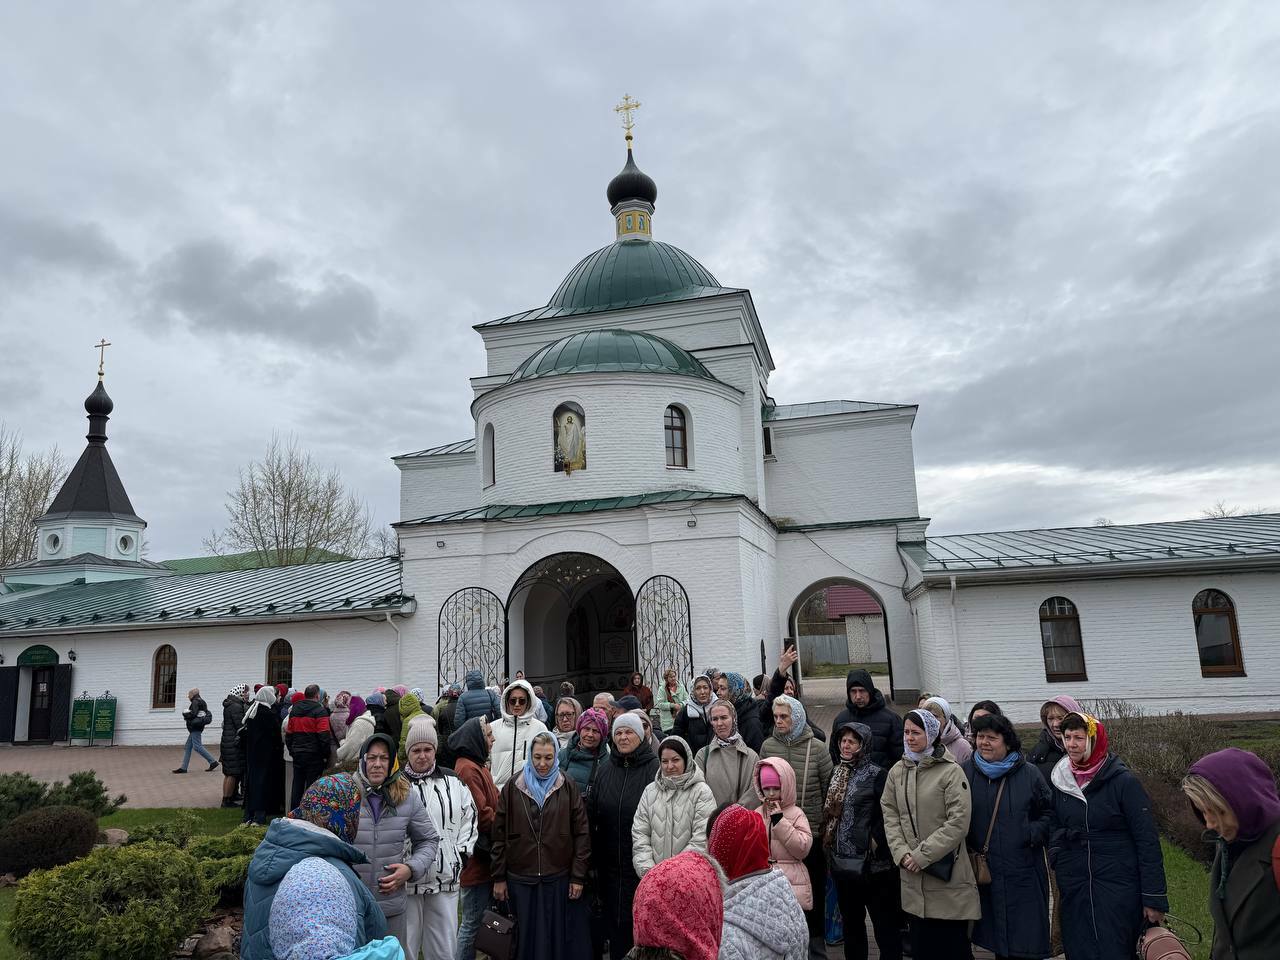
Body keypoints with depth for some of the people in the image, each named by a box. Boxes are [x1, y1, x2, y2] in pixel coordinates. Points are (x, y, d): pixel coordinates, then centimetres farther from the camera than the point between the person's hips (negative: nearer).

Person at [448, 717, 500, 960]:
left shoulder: (476, 766, 14)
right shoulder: (468, 769, -19)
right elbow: (482, 814, -22)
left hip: (483, 858, 10)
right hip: (477, 858, -10)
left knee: (472, 921, 18)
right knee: (472, 924, 1)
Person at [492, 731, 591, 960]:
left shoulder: (568, 788, 1)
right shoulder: (513, 788, 1)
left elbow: (582, 834, 0)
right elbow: (500, 834, 3)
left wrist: (578, 876, -5)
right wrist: (499, 878, 0)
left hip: (560, 879, 0)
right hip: (521, 879, 1)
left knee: (560, 938, 5)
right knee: (527, 940, 8)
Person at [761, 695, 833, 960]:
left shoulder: (816, 748, -8)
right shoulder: (768, 746, -2)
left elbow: (830, 788, -1)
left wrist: (826, 820, 2)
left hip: (812, 829, -2)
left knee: (814, 886, 11)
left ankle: (816, 938, 27)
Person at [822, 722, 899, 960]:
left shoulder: (877, 775, -9)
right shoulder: (837, 774, 11)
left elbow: (887, 814, -13)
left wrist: (876, 841, -14)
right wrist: (828, 843, 13)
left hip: (871, 862, -7)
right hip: (842, 860, 7)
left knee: (884, 922, 1)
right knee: (850, 920, 17)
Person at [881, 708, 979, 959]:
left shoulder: (951, 771, -12)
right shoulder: (897, 771, 5)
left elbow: (958, 823, -16)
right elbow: (890, 814, 6)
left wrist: (922, 855, -15)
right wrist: (901, 853, -8)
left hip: (948, 875, -5)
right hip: (911, 876, 5)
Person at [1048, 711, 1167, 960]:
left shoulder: (1123, 781, -10)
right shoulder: (1059, 781, 3)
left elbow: (1148, 840, -9)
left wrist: (1154, 898, -11)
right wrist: (1056, 857, 1)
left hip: (1118, 887, -4)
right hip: (1073, 889, 4)